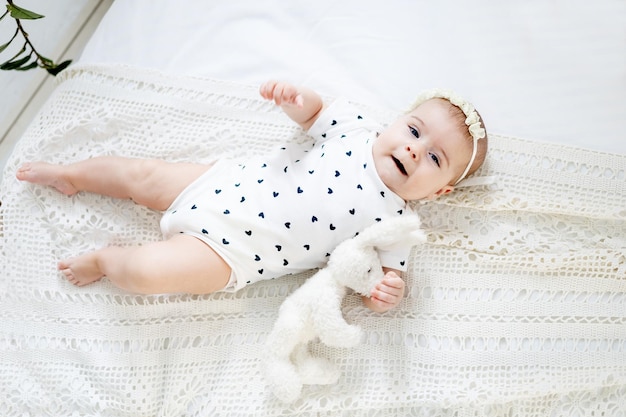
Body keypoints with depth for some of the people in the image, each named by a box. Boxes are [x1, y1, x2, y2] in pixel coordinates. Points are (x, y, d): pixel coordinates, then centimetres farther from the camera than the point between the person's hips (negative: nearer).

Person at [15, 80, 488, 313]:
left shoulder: (393, 222, -10)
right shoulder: (359, 129, -1)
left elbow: (383, 272, -6)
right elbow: (316, 111, 13)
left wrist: (386, 292, -30)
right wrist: (296, 96, -9)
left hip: (229, 251, -4)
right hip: (227, 181, 4)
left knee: (146, 271, -21)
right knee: (142, 174, 11)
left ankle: (106, 260, 15)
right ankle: (69, 174, 41)